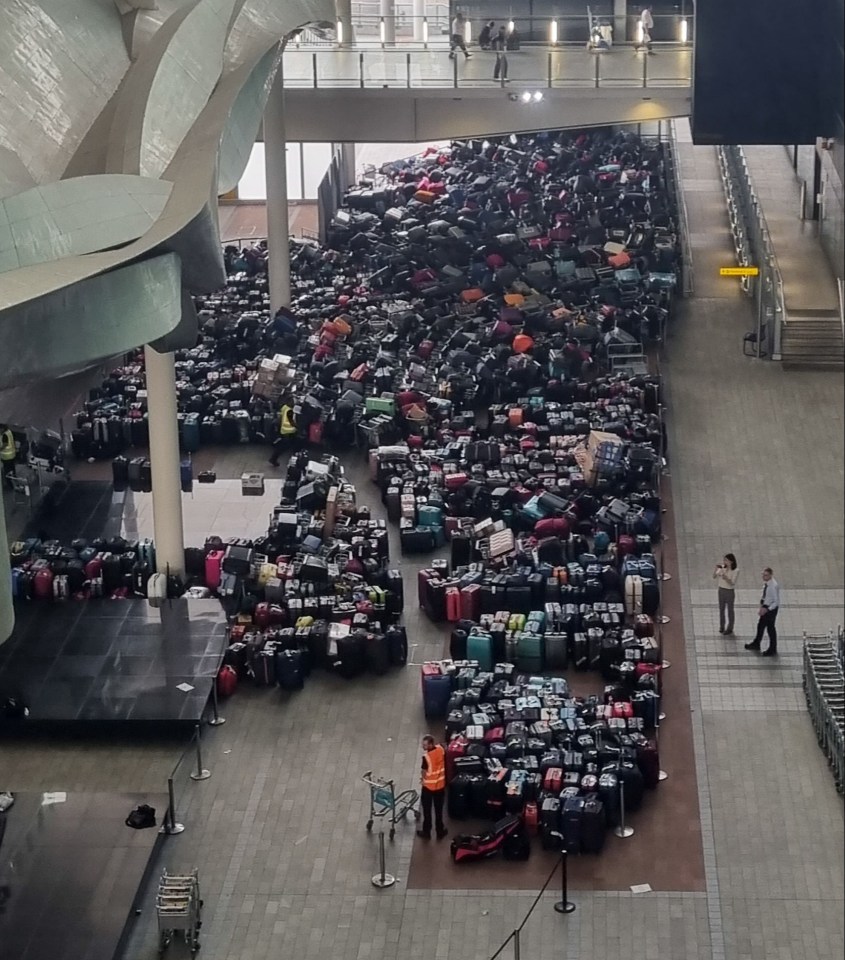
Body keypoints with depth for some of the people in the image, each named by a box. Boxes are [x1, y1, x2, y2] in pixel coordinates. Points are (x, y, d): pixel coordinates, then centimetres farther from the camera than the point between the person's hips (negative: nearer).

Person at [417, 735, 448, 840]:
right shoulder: (441, 750, -11)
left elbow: (425, 772, -18)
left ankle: (426, 832, 23)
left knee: (427, 811, 12)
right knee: (439, 810, 18)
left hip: (428, 786, -5)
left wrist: (424, 780, -1)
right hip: (440, 785, 5)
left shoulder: (426, 756, -29)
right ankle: (440, 831, 28)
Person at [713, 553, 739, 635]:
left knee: (730, 610, 8)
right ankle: (722, 626, 29)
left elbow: (732, 583, -20)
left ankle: (730, 629, 21)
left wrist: (725, 577, -36)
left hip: (729, 591, -5)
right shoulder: (722, 568, -5)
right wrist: (716, 569, -19)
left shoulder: (735, 571, -17)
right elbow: (714, 577, -4)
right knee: (721, 609, 14)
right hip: (721, 590, 5)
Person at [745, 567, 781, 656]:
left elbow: (776, 602, -25)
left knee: (770, 628, 5)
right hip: (766, 607, 9)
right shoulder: (766, 583, -3)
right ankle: (756, 644, 44)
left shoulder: (774, 586, -29)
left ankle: (772, 650, 22)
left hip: (771, 608, -9)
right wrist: (762, 607, 6)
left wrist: (767, 609, -26)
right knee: (760, 625, 23)